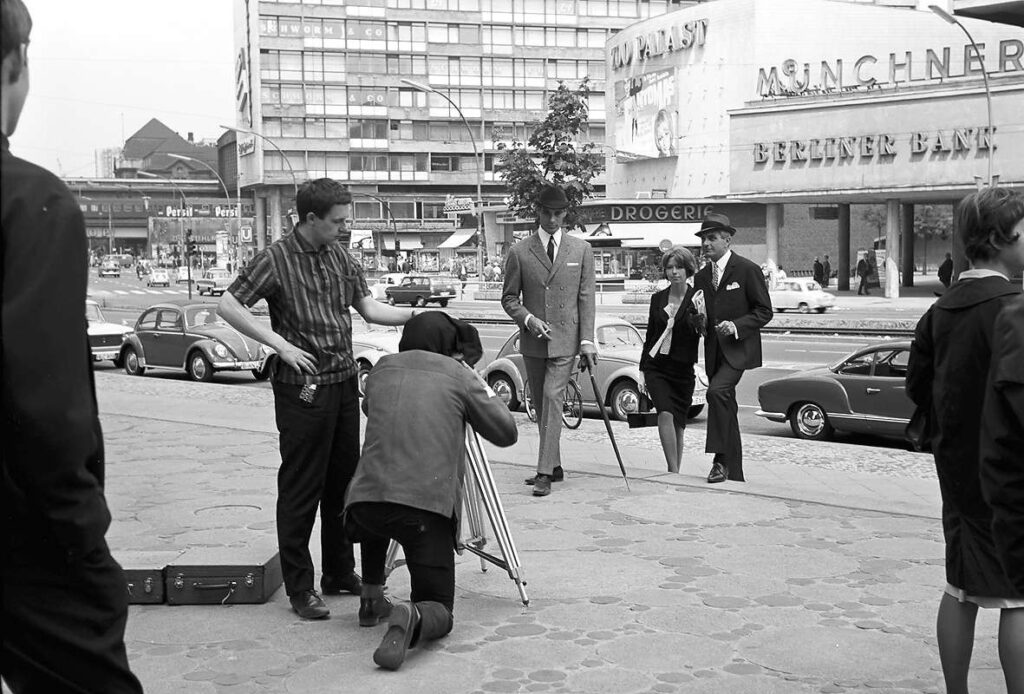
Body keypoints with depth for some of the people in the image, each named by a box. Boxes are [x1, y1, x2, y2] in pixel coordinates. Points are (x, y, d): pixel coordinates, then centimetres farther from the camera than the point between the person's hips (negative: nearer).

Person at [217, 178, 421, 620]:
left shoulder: (341, 256, 9)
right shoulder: (276, 260, -11)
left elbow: (369, 308, 10)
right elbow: (228, 306, -12)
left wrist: (415, 314, -5)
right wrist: (280, 343, -17)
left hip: (344, 382, 7)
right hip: (302, 388, -7)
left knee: (343, 481, 14)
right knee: (300, 489, -1)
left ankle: (339, 573, 26)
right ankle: (299, 588, 8)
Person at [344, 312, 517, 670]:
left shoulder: (382, 368, 17)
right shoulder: (458, 376, 7)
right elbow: (506, 433, 9)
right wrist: (480, 384, 21)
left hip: (366, 500, 4)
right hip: (428, 506, -4)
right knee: (438, 608, 7)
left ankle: (371, 600, 33)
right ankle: (411, 617, -26)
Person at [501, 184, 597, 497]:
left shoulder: (581, 249, 4)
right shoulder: (519, 252, 3)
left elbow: (586, 298, 2)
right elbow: (509, 298, 7)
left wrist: (587, 340, -4)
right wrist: (528, 319, -12)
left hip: (565, 339, -2)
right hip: (532, 341, 2)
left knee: (552, 399, -13)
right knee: (541, 404, 10)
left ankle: (545, 473, -12)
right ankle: (555, 466, 23)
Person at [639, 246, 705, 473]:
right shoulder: (658, 298, 8)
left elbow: (703, 332, -14)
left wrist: (699, 320, -35)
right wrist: (643, 368, 15)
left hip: (683, 368, -1)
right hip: (657, 365, 1)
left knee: (678, 423, 6)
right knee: (666, 414, -19)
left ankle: (674, 471, 20)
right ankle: (674, 472, -20)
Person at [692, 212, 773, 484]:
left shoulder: (747, 269, -6)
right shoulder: (701, 277, 13)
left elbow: (764, 311, -6)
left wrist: (736, 325, -19)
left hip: (738, 348, -6)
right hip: (714, 351, 7)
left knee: (717, 391, -28)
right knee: (726, 408, 10)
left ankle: (721, 459, -21)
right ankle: (735, 474, 18)